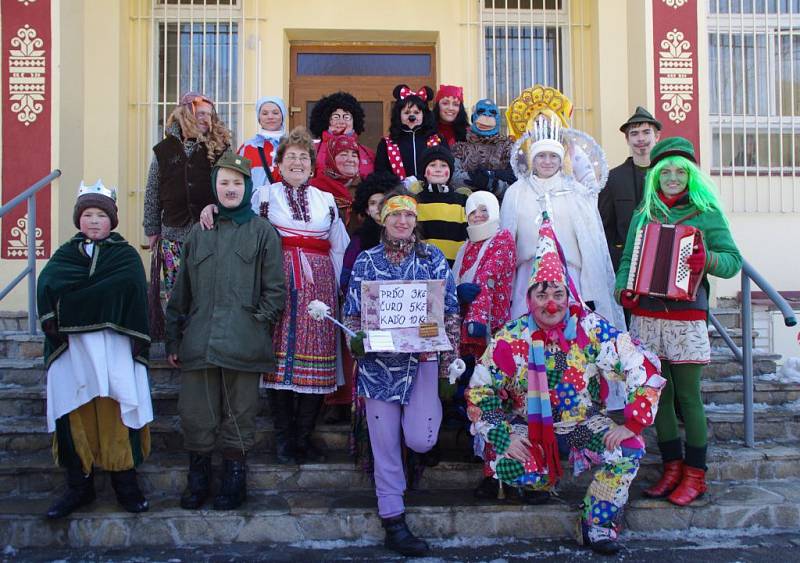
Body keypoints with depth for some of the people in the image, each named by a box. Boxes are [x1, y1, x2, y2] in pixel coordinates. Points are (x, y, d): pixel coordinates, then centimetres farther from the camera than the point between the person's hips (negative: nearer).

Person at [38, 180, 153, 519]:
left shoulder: (126, 255, 9)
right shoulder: (64, 254, 14)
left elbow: (131, 287, -9)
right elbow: (47, 286, -5)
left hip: (114, 347, -2)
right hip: (71, 347, 2)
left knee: (117, 414, -3)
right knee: (74, 415, 2)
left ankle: (125, 483, 9)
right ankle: (79, 487, 14)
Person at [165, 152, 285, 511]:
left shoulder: (262, 232, 6)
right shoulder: (198, 234, 16)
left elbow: (275, 290, 3)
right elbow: (181, 292, 16)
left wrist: (260, 322, -9)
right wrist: (173, 340, 13)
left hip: (243, 344, -3)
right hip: (199, 343, 3)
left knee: (239, 415, 4)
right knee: (195, 414, 4)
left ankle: (234, 479, 20)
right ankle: (198, 477, 21)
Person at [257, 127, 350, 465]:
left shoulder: (326, 200, 19)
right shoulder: (265, 195, 13)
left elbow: (340, 248, 17)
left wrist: (341, 288, 10)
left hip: (318, 286, 2)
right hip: (280, 282, -2)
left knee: (316, 359, -2)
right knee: (281, 354, -4)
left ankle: (304, 437, 10)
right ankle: (284, 438, 8)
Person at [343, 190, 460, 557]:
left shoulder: (432, 257, 6)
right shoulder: (366, 261, 8)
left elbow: (450, 308, 5)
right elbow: (352, 312, 8)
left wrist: (451, 355, -2)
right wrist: (355, 343, -10)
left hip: (422, 356, -1)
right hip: (379, 361, 1)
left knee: (419, 440, -12)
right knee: (385, 444, 2)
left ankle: (429, 406, 25)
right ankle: (393, 522, 13)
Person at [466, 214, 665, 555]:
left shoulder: (593, 330, -14)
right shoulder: (511, 340, -13)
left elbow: (645, 370, -13)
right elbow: (478, 393, -8)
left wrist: (632, 424, -18)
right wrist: (503, 438, -19)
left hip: (583, 422, 1)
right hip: (529, 427, -1)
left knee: (629, 450, -24)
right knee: (513, 468, -30)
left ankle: (598, 525, -1)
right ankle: (531, 483, 12)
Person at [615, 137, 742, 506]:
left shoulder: (706, 213, 3)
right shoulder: (643, 215, 14)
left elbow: (733, 260, -2)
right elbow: (628, 260, 13)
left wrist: (707, 259, -22)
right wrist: (623, 288, -6)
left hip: (686, 317, -4)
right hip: (646, 317, 4)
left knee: (688, 396, 0)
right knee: (659, 394, 8)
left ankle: (695, 475, 12)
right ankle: (672, 468, 20)